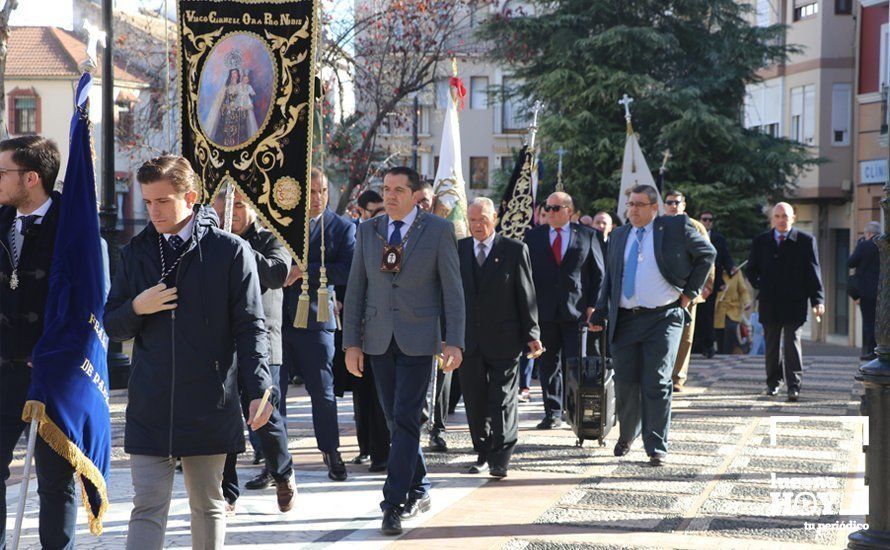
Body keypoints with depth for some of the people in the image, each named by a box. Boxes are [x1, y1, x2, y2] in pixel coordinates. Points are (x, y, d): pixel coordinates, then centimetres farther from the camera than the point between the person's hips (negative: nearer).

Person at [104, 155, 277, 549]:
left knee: (208, 507, 11)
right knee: (147, 508, -3)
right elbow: (112, 326, 12)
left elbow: (250, 327, -3)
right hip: (149, 406, 2)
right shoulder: (136, 253, 9)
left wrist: (259, 389, -12)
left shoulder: (230, 250, -2)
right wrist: (136, 309, -10)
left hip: (209, 405, -2)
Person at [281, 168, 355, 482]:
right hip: (276, 317, 2)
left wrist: (305, 271, -16)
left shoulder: (342, 228, 2)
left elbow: (348, 269, -10)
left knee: (322, 391, 4)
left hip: (315, 318, -2)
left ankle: (331, 453, 22)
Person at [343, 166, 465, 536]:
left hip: (419, 339, -4)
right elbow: (355, 290, 8)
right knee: (395, 420, 11)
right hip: (378, 339, 4)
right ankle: (418, 491, 26)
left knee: (406, 419, -11)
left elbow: (452, 290, -4)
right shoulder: (368, 231, 7)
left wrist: (454, 342, -10)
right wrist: (351, 342, 2)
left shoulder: (439, 231, -3)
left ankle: (394, 504, -10)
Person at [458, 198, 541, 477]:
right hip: (469, 340, 3)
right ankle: (483, 454, 20)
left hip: (504, 339, -3)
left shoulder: (515, 250, 0)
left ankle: (500, 459, 1)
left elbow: (526, 294, 0)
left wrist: (531, 334, -4)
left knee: (503, 400, -3)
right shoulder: (457, 250, 8)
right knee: (475, 401, 8)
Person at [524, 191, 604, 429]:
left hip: (577, 311, -2)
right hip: (544, 311, 2)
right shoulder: (534, 236, 10)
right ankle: (552, 413, 12)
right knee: (548, 364, 5)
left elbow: (598, 273, 6)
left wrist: (593, 306, -3)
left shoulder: (587, 235, 6)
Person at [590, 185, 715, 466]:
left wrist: (691, 292, 2)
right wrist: (600, 314, 9)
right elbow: (610, 277, 17)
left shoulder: (675, 227, -1)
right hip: (625, 321, 4)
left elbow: (707, 253, 7)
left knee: (657, 384, -7)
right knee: (625, 383, 7)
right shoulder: (619, 235, 13)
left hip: (663, 319, -4)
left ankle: (657, 448, 0)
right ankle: (627, 435, 29)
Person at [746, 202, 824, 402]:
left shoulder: (805, 241, 1)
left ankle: (794, 386, -9)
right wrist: (761, 287, 4)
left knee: (792, 342, -8)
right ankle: (773, 382, 22)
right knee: (772, 344, 10)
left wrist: (817, 300, -5)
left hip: (794, 303, -3)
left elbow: (813, 272, 0)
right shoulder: (760, 241, 10)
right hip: (769, 303, 3)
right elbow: (752, 270, 19)